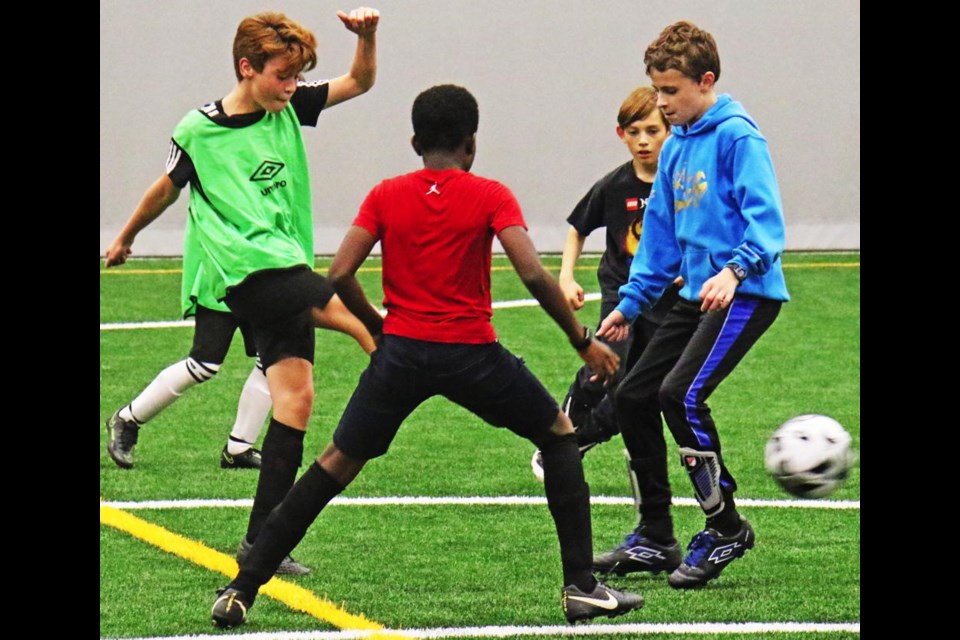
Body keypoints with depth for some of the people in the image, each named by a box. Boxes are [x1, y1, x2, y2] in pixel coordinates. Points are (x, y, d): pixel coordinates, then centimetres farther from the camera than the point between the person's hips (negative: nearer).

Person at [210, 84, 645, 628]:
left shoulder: (386, 196, 5)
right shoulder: (490, 197, -2)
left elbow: (340, 275, -1)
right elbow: (534, 275, -12)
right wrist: (583, 341, -3)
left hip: (402, 352, 2)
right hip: (472, 354, -2)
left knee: (336, 465, 11)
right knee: (559, 435, 19)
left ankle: (242, 591, 4)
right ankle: (582, 587, 11)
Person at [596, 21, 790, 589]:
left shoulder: (737, 136, -11)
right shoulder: (675, 148, 15)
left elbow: (764, 216, -20)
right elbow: (661, 234, 23)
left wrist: (736, 270, -35)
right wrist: (631, 303, 20)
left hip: (746, 294, -10)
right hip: (697, 296, 10)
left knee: (681, 393, -23)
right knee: (631, 397, 10)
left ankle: (726, 527, -9)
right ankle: (656, 536, 20)